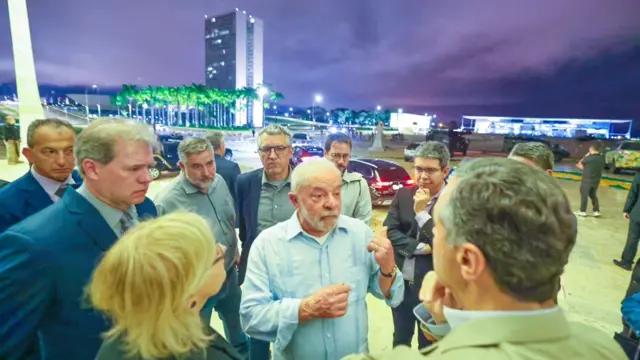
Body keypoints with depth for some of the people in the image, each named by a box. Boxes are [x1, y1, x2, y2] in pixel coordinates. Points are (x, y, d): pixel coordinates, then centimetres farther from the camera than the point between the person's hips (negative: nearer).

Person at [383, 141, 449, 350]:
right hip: (400, 283, 4)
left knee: (429, 345, 20)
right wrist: (420, 247, -18)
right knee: (400, 339, 26)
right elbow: (389, 232, -8)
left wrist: (421, 212, -23)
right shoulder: (403, 195, -2)